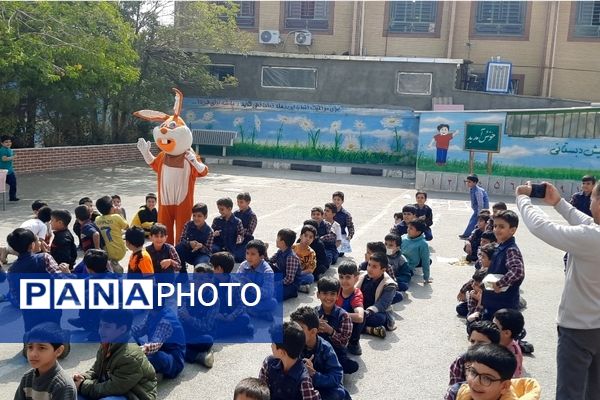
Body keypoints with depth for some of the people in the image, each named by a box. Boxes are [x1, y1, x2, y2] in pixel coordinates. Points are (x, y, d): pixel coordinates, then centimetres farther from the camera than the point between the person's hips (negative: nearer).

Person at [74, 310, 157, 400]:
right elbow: (95, 371, 13)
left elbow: (111, 389, -25)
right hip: (116, 391, 10)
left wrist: (83, 385, -16)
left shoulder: (130, 358, -29)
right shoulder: (106, 346, 1)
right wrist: (82, 377, -9)